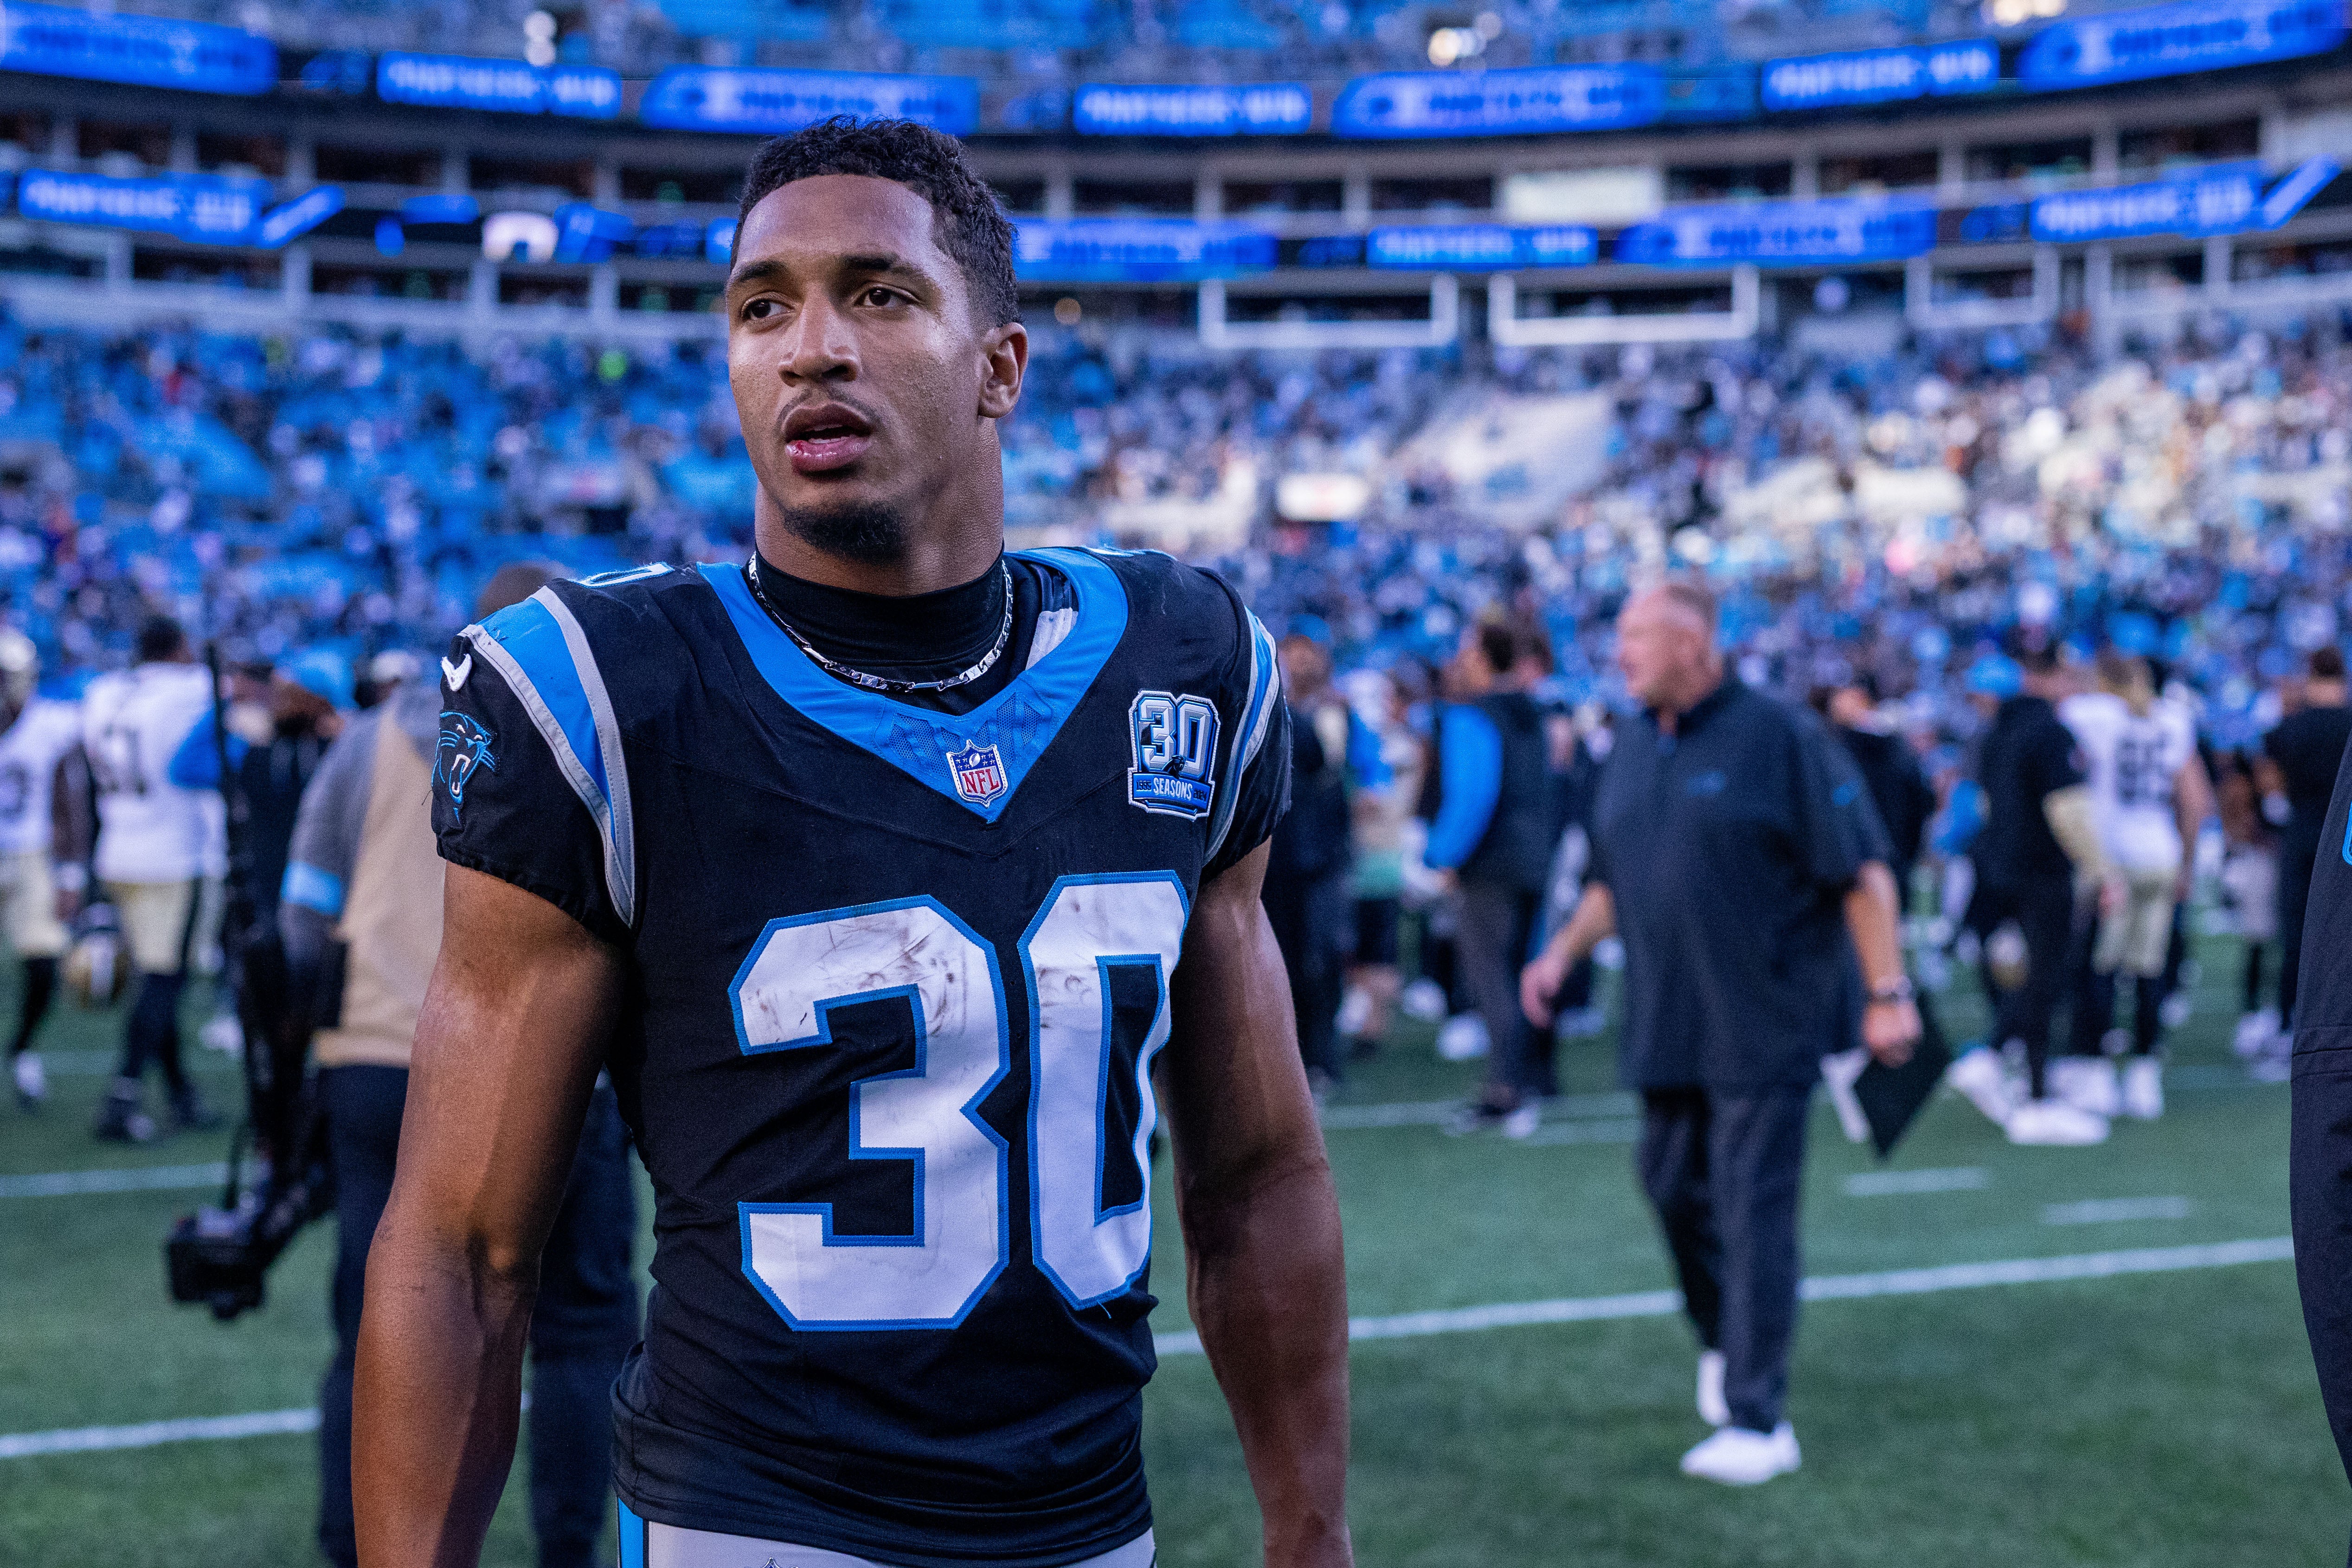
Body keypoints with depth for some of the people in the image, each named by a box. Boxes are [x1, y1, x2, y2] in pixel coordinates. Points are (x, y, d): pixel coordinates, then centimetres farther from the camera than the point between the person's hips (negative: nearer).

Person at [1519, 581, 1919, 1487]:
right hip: (1664, 1030, 7)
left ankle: (1758, 1421, 0)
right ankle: (1723, 1342, 40)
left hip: (1763, 1028, -7)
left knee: (1753, 1213, -6)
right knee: (1675, 1189, 15)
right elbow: (1613, 879, 22)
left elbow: (1862, 872, -10)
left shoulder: (1780, 737, -9)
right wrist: (1563, 952, 8)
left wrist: (1888, 993, -13)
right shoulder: (1631, 748, 11)